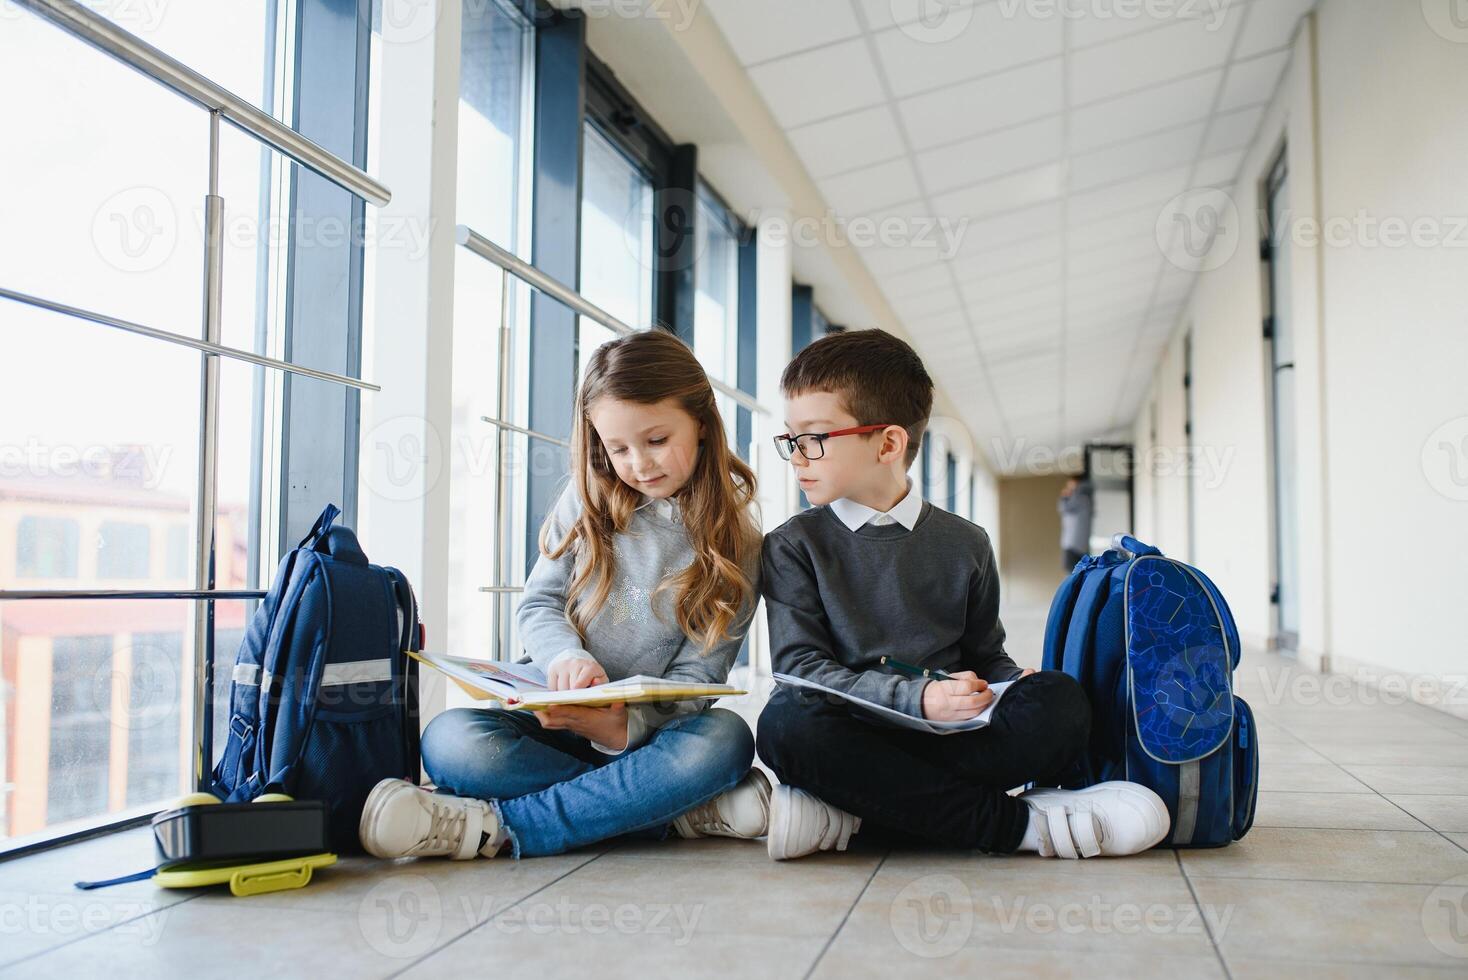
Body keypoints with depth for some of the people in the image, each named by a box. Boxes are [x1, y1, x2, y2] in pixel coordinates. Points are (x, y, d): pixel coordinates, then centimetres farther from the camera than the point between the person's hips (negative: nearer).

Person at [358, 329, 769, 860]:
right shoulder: (589, 500, 7)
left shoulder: (734, 544, -2)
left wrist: (621, 725, -28)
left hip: (645, 732, -2)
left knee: (725, 738, -34)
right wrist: (566, 655, -21)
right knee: (451, 741, -28)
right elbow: (539, 604, 4)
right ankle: (683, 809, -24)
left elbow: (698, 677, -6)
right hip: (551, 719, 2)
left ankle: (495, 826, -33)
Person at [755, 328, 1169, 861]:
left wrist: (1017, 686, -6)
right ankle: (1019, 821, -26)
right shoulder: (794, 546, 5)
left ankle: (848, 817, -26)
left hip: (951, 737, 2)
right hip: (854, 734, -2)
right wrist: (919, 697, -19)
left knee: (1062, 701, -24)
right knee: (786, 721, -36)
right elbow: (800, 664, -6)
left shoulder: (964, 544, 13)